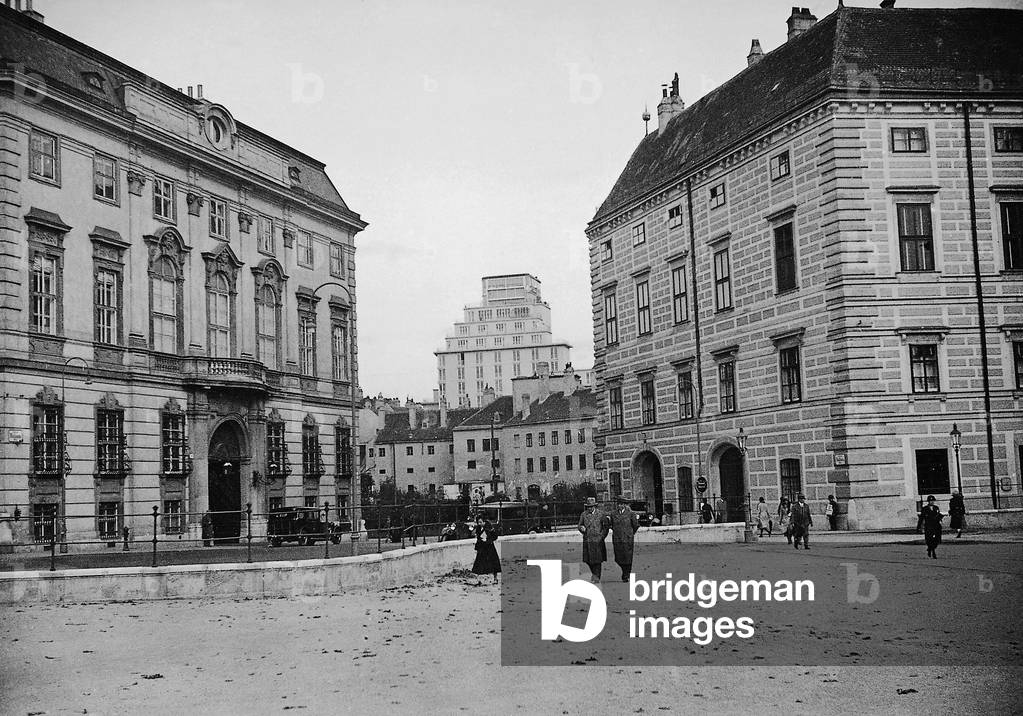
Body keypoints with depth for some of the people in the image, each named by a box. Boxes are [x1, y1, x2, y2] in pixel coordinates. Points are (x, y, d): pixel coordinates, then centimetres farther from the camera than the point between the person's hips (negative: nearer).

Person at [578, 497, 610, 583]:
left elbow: (606, 526, 5)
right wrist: (582, 528, -12)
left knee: (597, 559, -4)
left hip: (597, 540, -3)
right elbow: (580, 525, 11)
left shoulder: (600, 515, -2)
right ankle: (594, 573, 29)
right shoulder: (583, 514, 5)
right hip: (587, 540, 3)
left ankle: (597, 577, 5)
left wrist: (602, 536, -2)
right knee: (588, 560, 5)